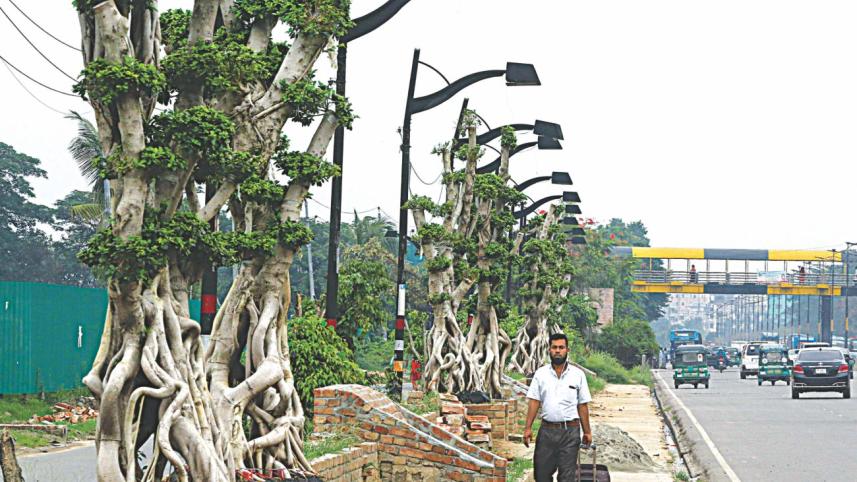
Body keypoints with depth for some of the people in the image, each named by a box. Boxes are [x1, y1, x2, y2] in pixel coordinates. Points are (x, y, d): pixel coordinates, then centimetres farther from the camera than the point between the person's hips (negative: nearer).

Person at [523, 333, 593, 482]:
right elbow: (534, 402, 1)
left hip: (570, 431, -1)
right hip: (547, 429, 1)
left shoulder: (578, 374, 2)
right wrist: (528, 427, -7)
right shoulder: (540, 374, 4)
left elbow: (583, 405, 4)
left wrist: (587, 431, 2)